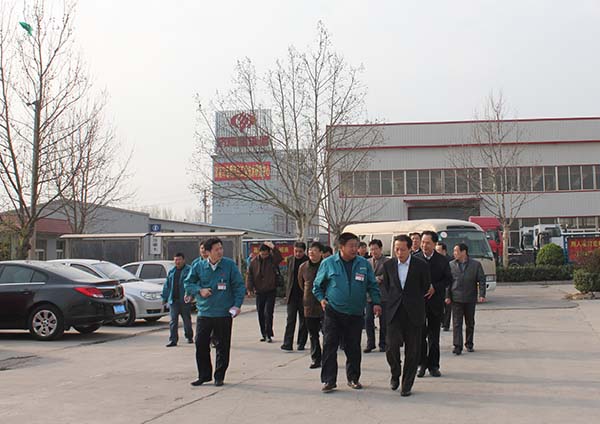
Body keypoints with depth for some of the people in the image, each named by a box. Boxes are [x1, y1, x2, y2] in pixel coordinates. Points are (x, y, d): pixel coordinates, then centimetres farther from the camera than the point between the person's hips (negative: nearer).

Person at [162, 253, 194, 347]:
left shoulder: (189, 270, -3)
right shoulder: (171, 272, 15)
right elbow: (166, 286, 17)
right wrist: (165, 298, 13)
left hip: (184, 300, -4)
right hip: (173, 300, 4)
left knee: (187, 320, 9)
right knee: (173, 321, -1)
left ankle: (189, 337, 25)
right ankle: (173, 340, 0)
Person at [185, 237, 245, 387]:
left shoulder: (230, 265, -2)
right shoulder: (199, 266, 3)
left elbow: (239, 286, 2)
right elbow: (188, 283, 13)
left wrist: (237, 304, -7)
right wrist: (199, 290, -5)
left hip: (224, 314, -2)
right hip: (204, 313, 2)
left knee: (222, 346, 4)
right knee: (200, 344, 3)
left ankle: (219, 376, 17)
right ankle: (204, 375, 18)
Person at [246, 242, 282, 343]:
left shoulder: (272, 259, -4)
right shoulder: (254, 261, 3)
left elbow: (279, 258, -26)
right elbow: (249, 275, 5)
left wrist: (273, 247, -31)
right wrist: (249, 288, -4)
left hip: (271, 291, -3)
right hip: (259, 292, 3)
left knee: (268, 313, -10)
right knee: (260, 314, 9)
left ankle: (268, 335, -3)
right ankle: (264, 334, 19)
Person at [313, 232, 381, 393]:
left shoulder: (364, 264, 4)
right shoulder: (328, 263, -1)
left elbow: (372, 285, 11)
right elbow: (317, 285, 11)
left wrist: (376, 302, 2)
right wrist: (321, 298, -2)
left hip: (356, 314, 2)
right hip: (333, 313, -2)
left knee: (353, 347, 8)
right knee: (330, 346, -5)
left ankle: (353, 378, 22)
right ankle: (328, 380, 1)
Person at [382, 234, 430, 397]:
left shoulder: (421, 266, -1)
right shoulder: (388, 265, 6)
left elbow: (425, 288, 9)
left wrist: (415, 303, 9)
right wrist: (389, 303, 9)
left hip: (413, 314, -1)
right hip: (394, 312, 1)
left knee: (412, 350, 2)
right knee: (392, 346, -9)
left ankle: (407, 385, 13)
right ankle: (395, 374, 18)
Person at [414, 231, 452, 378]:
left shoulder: (442, 260, 3)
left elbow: (448, 279, 2)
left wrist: (435, 288, -11)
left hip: (435, 302, 1)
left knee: (434, 336, 8)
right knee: (420, 334, -1)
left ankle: (433, 366, 16)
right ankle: (422, 364, 10)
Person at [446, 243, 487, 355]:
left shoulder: (476, 264, 2)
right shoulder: (451, 265, 5)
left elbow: (481, 280, 1)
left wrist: (482, 295, -9)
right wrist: (447, 296, -3)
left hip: (470, 299, 0)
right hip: (456, 298, 0)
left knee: (470, 323, 11)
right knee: (457, 323, -5)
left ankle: (469, 344, 24)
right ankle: (457, 346, -6)